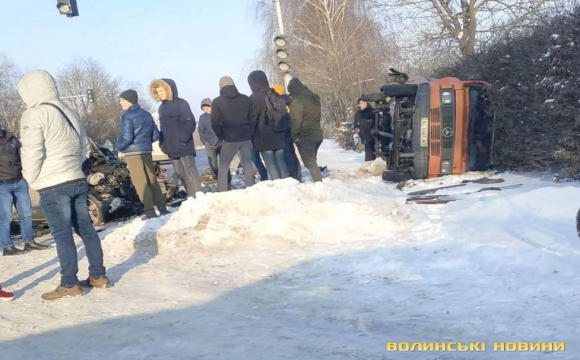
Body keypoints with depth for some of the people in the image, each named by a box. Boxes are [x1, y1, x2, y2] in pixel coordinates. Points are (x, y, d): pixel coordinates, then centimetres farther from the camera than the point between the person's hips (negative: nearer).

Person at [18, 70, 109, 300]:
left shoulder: (34, 114, -9)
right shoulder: (68, 113, 16)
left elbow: (32, 152, -14)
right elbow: (84, 147, 21)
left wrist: (31, 180, 0)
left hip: (53, 186, -7)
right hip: (78, 180, 8)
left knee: (62, 235, -4)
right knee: (86, 229, 11)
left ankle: (69, 285, 0)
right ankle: (98, 276, 17)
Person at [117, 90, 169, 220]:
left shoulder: (127, 116, -11)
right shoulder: (147, 114, 11)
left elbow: (127, 137, -19)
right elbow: (156, 135, 10)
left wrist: (119, 146, -2)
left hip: (133, 153, -7)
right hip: (147, 151, 7)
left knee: (140, 182, -3)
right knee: (152, 180, 12)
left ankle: (150, 211, -5)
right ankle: (162, 208, 12)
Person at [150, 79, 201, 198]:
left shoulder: (181, 104, -6)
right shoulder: (162, 107, 16)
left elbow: (190, 122, -13)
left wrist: (183, 138, -21)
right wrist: (162, 143, 10)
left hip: (183, 146, -8)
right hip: (171, 148, 8)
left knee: (191, 173, -7)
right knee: (181, 175, 10)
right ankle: (191, 198, 16)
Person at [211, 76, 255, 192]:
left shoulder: (218, 101, -3)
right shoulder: (246, 99, 6)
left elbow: (215, 123, -5)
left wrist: (221, 137, 6)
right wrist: (250, 133, 10)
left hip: (230, 139, -3)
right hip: (246, 137, 3)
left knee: (223, 166, 6)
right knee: (247, 163, 13)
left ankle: (223, 194, -1)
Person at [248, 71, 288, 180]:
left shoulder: (255, 98, -13)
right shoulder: (275, 94, 8)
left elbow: (252, 118, -13)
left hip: (264, 137, -6)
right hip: (279, 135, 6)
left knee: (270, 164, -1)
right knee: (281, 162, 11)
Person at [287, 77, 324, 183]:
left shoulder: (297, 101, -15)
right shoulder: (314, 98, 13)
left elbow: (295, 121, -20)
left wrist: (293, 135, -12)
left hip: (304, 137, -8)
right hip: (317, 135, 8)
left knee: (310, 163, -5)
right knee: (312, 161, 17)